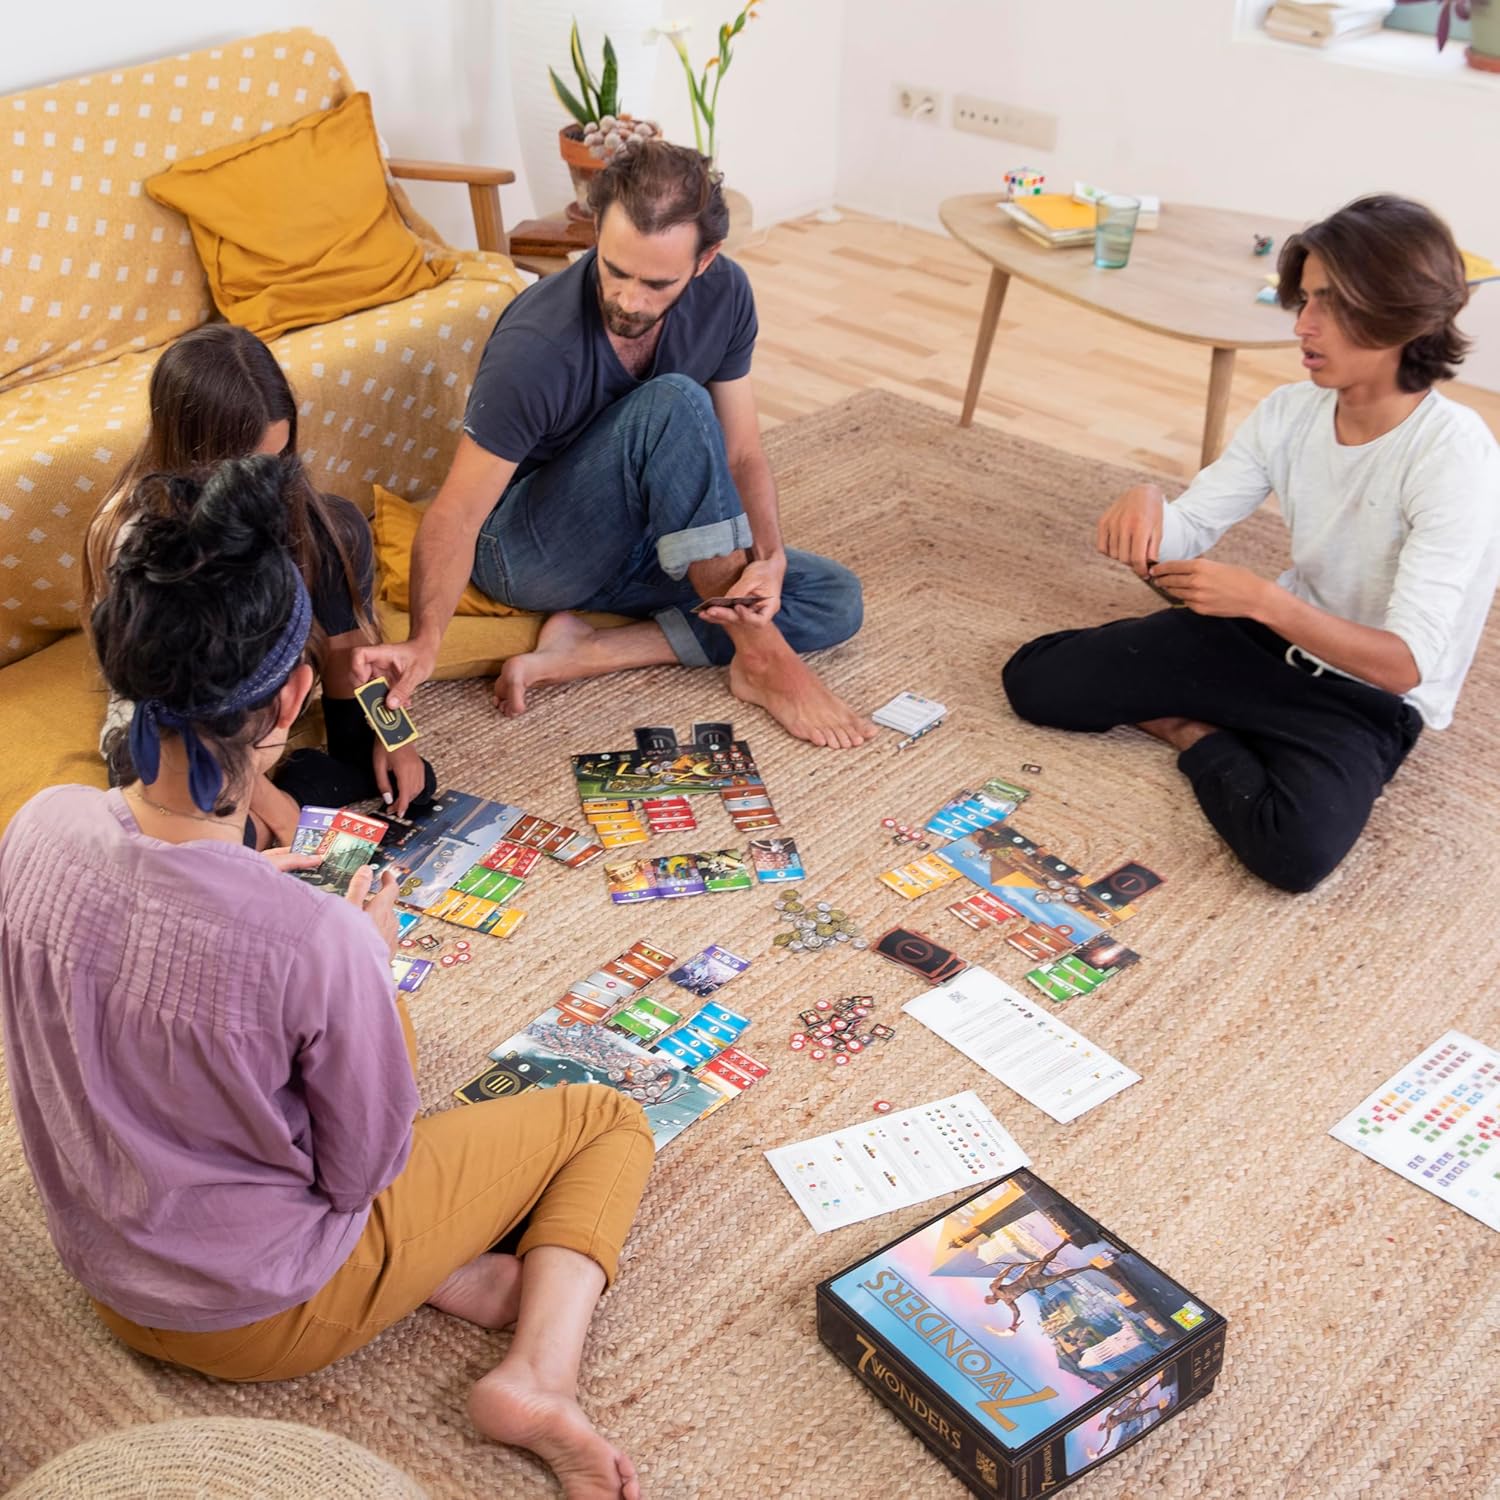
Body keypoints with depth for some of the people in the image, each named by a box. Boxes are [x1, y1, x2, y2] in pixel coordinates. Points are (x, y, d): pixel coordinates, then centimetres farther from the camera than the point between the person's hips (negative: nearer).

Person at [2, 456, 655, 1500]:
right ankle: (538, 1374, -6)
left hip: (107, 1273, 6)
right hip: (261, 1314, -6)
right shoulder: (315, 940, -37)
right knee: (610, 1119, 12)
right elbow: (363, 1172, -19)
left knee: (378, 1027, 29)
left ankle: (447, 1273, 10)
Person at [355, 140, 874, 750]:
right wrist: (424, 640, -43)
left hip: (631, 545, 7)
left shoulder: (722, 294, -11)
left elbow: (741, 454, -8)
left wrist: (769, 559, -27)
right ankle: (758, 654, -23)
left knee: (836, 602, -7)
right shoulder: (537, 346, -29)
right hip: (526, 555, -6)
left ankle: (585, 652, -16)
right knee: (674, 405, -32)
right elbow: (457, 514, -27)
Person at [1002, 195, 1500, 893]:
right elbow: (1186, 532, -4)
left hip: (1368, 697, -4)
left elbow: (1404, 664, -28)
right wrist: (1146, 504, -29)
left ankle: (1198, 736, -5)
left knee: (1297, 848, -35)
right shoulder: (1289, 413, -7)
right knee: (1035, 680, -6)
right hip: (1269, 636, 5)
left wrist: (1262, 598, -40)